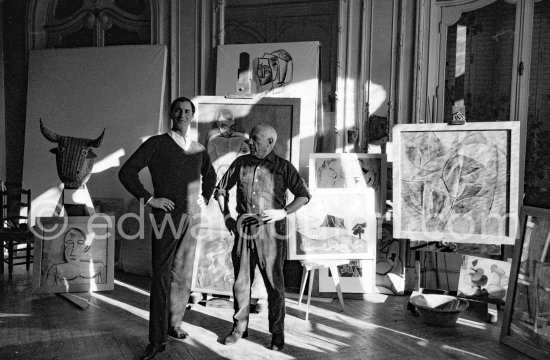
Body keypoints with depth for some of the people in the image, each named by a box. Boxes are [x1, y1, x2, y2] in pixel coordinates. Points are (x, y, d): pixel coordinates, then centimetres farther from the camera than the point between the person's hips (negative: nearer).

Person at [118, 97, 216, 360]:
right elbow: (126, 172, -7)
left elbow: (210, 175, 32)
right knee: (162, 277, -5)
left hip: (191, 219, 5)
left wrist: (205, 197, 17)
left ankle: (174, 325, 29)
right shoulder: (157, 144, -3)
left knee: (183, 275, 13)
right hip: (167, 217, -5)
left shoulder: (199, 150, 12)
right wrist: (149, 199, -10)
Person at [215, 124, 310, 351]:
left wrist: (283, 212, -12)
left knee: (274, 283, 1)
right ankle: (239, 328, 24)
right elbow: (221, 189, 17)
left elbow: (304, 195, 1)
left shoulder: (283, 167, -1)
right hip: (244, 229, 3)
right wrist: (226, 216, 7)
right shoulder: (241, 163, 8)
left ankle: (277, 335, 13)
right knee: (241, 280, 9)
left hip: (271, 231, -3)